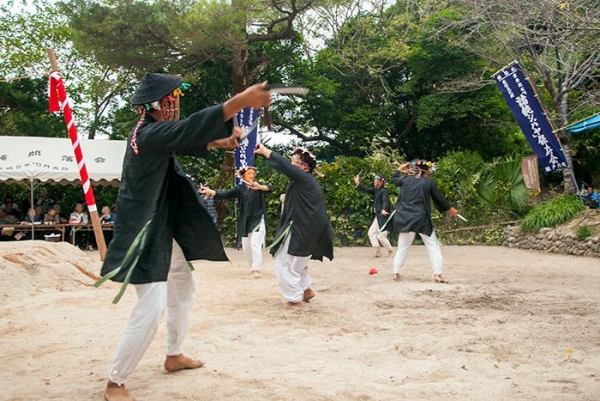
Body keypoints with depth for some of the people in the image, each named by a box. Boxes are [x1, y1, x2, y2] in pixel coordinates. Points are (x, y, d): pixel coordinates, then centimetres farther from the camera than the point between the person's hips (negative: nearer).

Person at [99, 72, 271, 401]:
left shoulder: (155, 132, 8)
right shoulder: (147, 133, -23)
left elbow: (187, 142, 22)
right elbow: (190, 128, -37)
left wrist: (220, 142, 2)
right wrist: (242, 100, -42)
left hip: (163, 228, 11)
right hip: (144, 231, -11)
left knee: (183, 287, 23)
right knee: (151, 306, -15)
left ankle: (173, 356, 38)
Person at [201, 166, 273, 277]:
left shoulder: (259, 185, -1)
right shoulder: (239, 188, 6)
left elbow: (270, 188, -20)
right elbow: (225, 194, -3)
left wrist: (259, 187, -40)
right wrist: (210, 191, -17)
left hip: (258, 219, -4)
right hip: (245, 221, 4)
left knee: (255, 243, -18)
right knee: (246, 246, 7)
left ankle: (256, 269, -19)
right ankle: (253, 267, 24)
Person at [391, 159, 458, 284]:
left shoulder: (406, 179, 5)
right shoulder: (429, 183, -2)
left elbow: (394, 178, 26)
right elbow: (439, 198, 6)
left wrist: (400, 169, 42)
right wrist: (450, 209, 21)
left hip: (405, 218, 4)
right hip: (422, 218, -3)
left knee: (403, 246, 13)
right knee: (432, 245, 3)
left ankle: (396, 273, 12)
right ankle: (437, 274, -5)